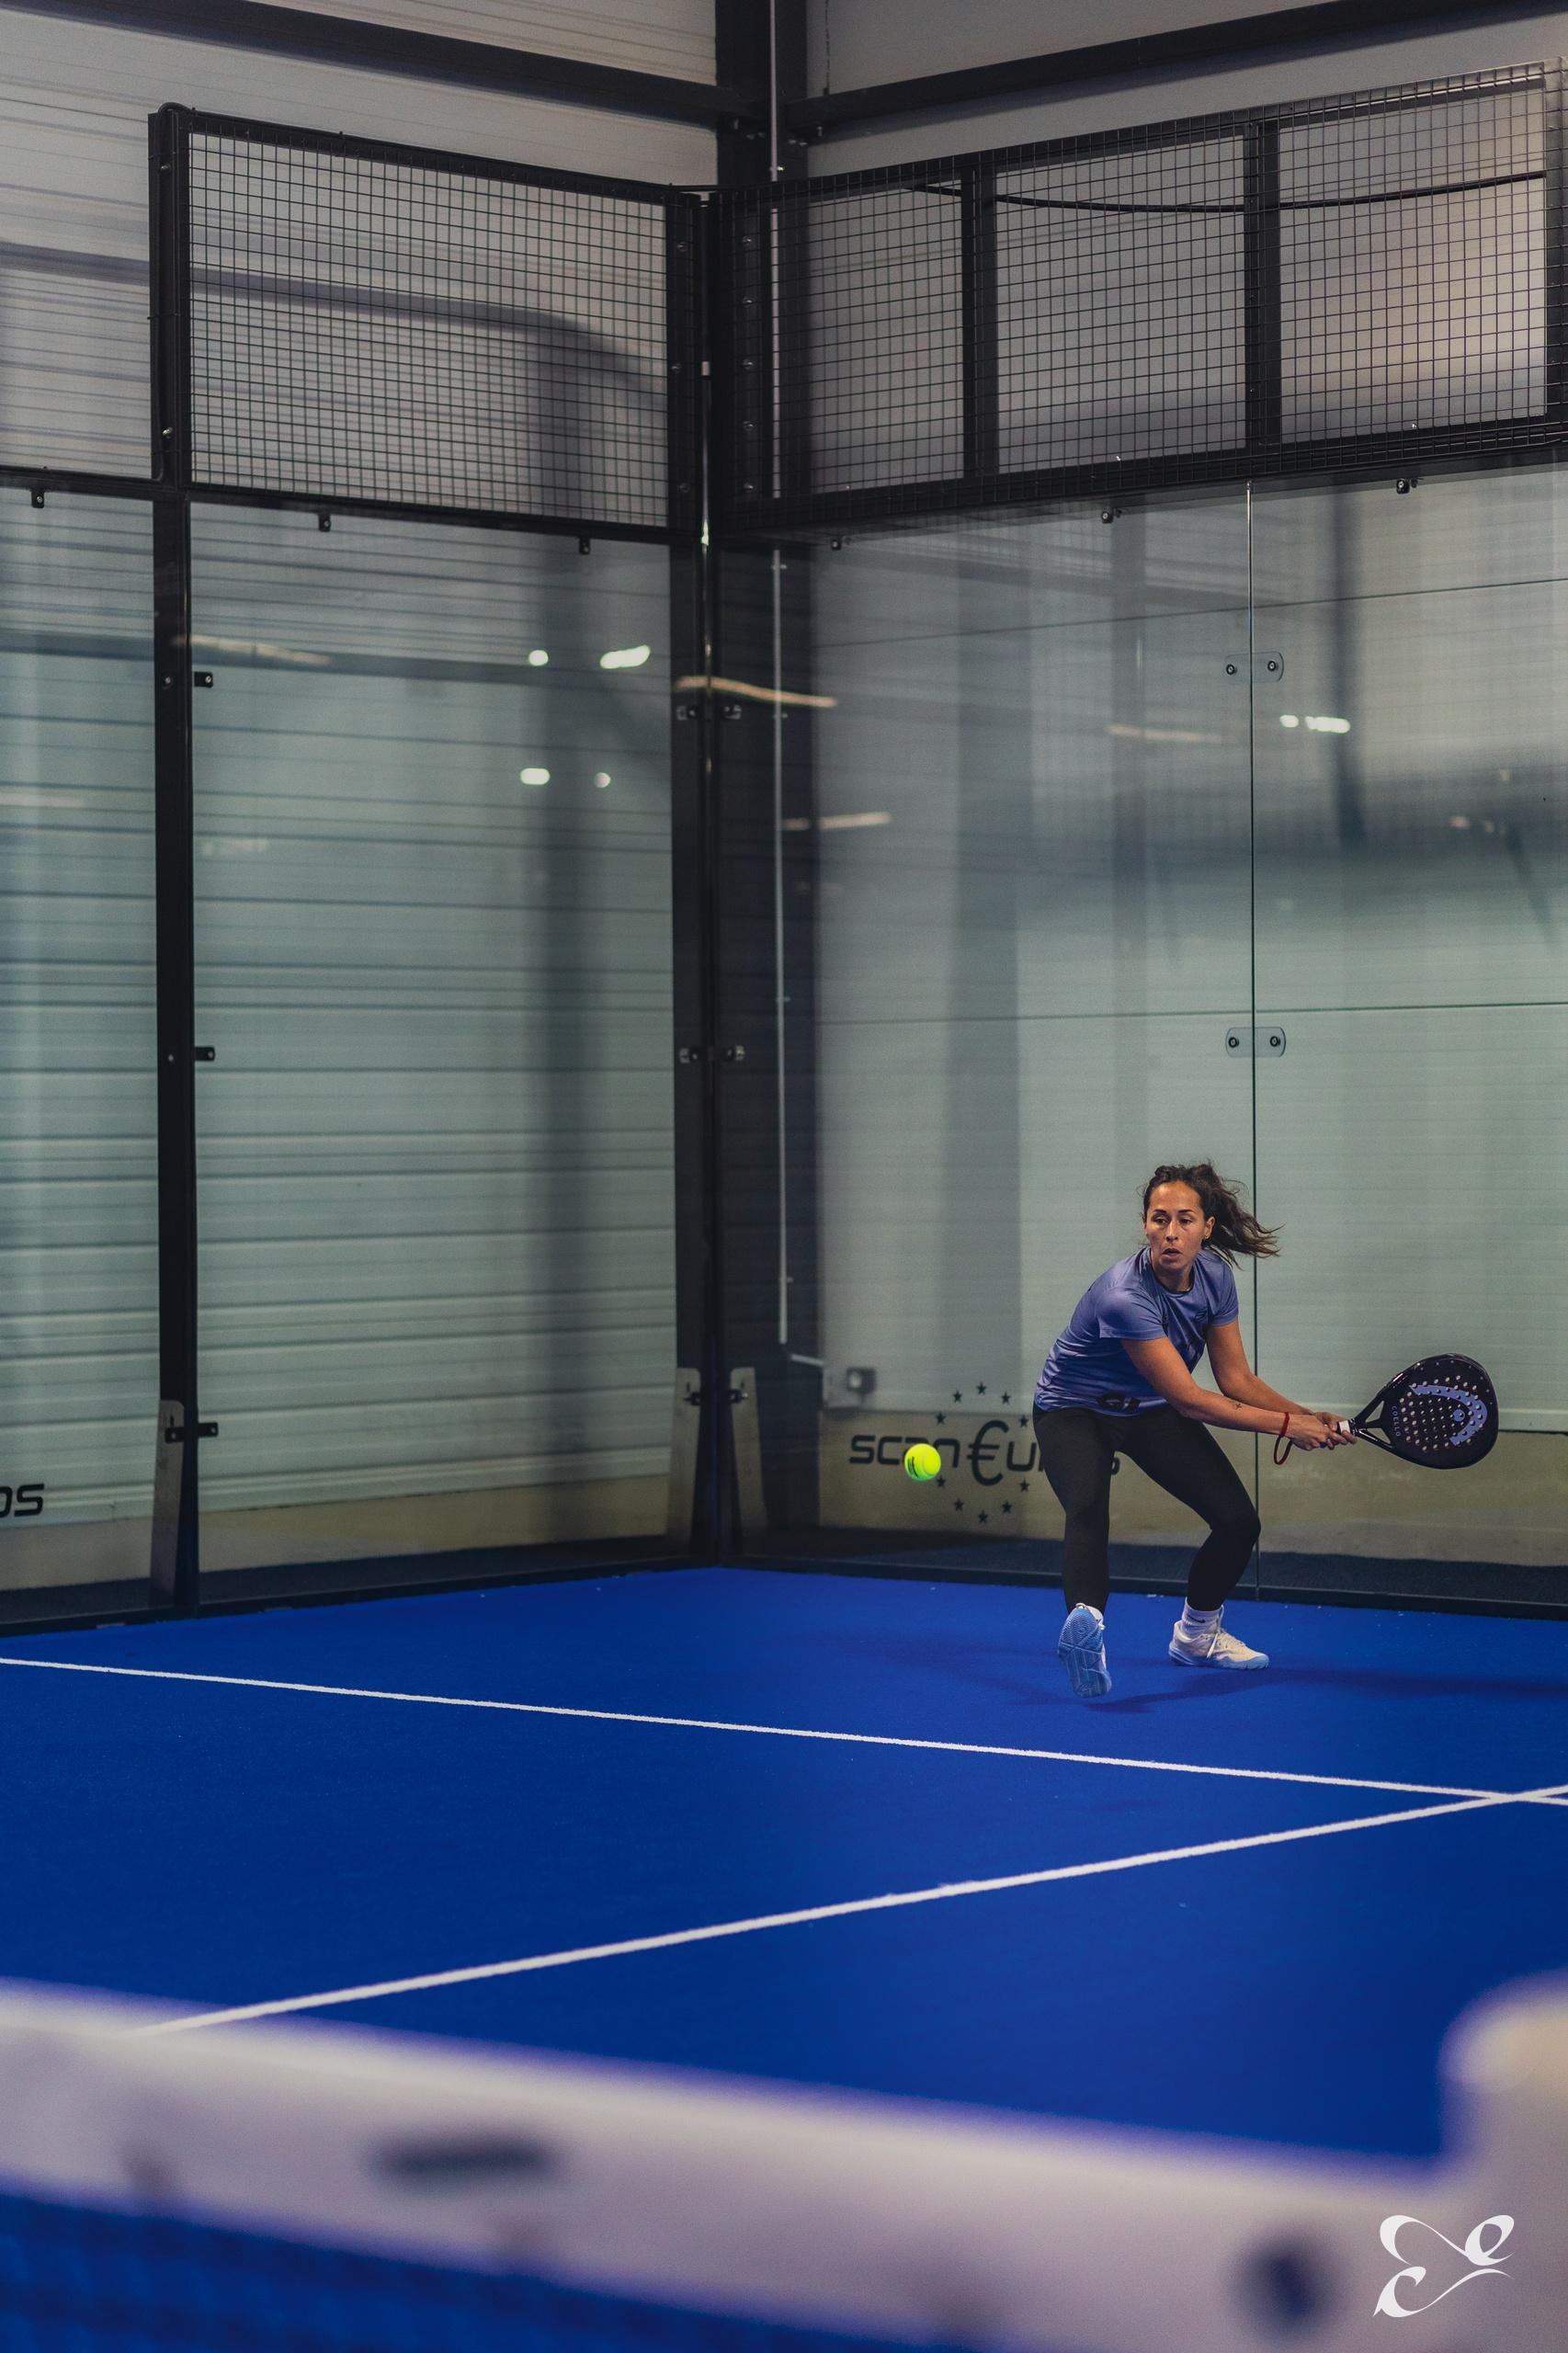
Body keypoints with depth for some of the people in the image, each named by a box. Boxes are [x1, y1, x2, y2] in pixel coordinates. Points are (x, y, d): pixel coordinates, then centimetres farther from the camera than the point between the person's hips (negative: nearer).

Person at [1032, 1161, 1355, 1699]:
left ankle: (1196, 1634, 23)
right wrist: (1284, 1425, -30)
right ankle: (1086, 1627, -60)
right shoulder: (1125, 1296, -35)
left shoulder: (1214, 1276, -12)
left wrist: (1312, 1419, -18)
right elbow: (1188, 1400, -32)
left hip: (1150, 1411, 7)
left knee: (1238, 1519, -3)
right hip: (1075, 1411, -7)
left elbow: (1236, 1378, -4)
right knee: (1088, 1512, -36)